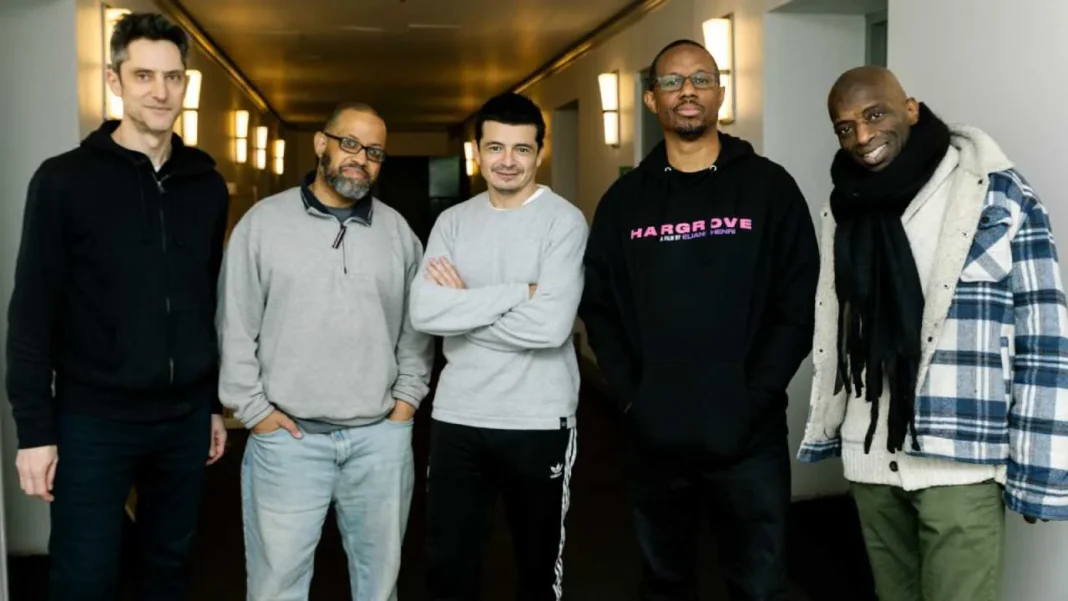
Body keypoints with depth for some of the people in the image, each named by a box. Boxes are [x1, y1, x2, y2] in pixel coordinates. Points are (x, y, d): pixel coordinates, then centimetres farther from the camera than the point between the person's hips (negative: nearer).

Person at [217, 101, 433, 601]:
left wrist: (408, 396, 6)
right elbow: (235, 326, 0)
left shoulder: (398, 230, 8)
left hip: (381, 435, 3)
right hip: (286, 437, -2)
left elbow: (416, 324, 15)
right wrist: (254, 409, -3)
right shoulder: (264, 221, 0)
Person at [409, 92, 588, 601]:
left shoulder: (564, 220, -7)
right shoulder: (452, 222, 6)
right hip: (457, 417, 4)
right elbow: (423, 312, -9)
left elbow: (551, 325, -21)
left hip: (539, 422, -3)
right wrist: (517, 292, -16)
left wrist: (463, 306, -11)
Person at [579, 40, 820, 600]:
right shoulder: (625, 199, 7)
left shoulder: (769, 187, 0)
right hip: (654, 438, 3)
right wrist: (630, 395, -5)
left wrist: (752, 399, -13)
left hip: (748, 438, -2)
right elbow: (598, 306, 6)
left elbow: (798, 305, -5)